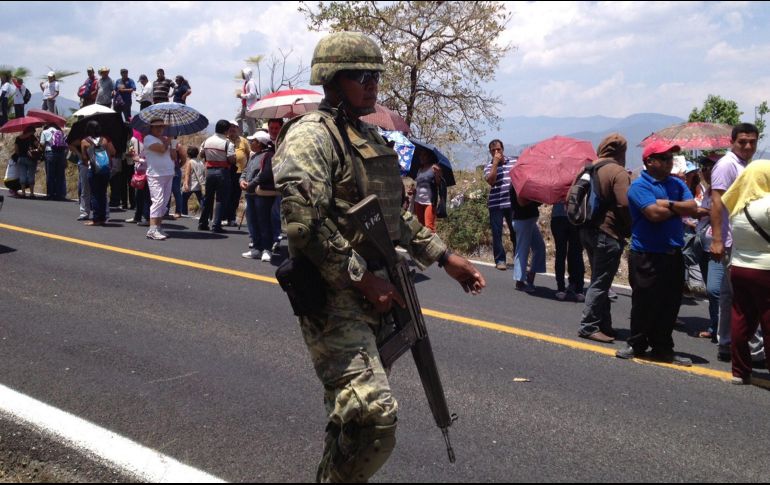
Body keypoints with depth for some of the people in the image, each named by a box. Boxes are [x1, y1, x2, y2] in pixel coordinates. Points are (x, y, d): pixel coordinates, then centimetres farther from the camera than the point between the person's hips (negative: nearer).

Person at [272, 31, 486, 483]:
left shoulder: (370, 136, 17)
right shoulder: (311, 136, -12)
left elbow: (396, 214, 24)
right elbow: (305, 225, -23)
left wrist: (445, 257, 16)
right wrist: (364, 279, -20)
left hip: (378, 294, 9)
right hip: (335, 301, -9)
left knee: (355, 412, 18)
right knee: (374, 413, -19)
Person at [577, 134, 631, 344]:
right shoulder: (618, 173, -14)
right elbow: (625, 204, -22)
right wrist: (629, 229, -8)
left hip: (587, 231, 8)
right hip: (608, 234, -8)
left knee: (600, 280, 16)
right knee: (600, 282, -2)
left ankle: (604, 324, 22)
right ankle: (589, 326, 0)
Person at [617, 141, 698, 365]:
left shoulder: (676, 184, 13)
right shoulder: (639, 186, -7)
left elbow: (693, 208, 0)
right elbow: (655, 213, -20)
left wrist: (667, 204, -12)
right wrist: (679, 208, -3)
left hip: (673, 254, 6)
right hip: (647, 256, -6)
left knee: (671, 304, 9)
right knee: (644, 304, 2)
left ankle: (662, 348, 19)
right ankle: (637, 345, 17)